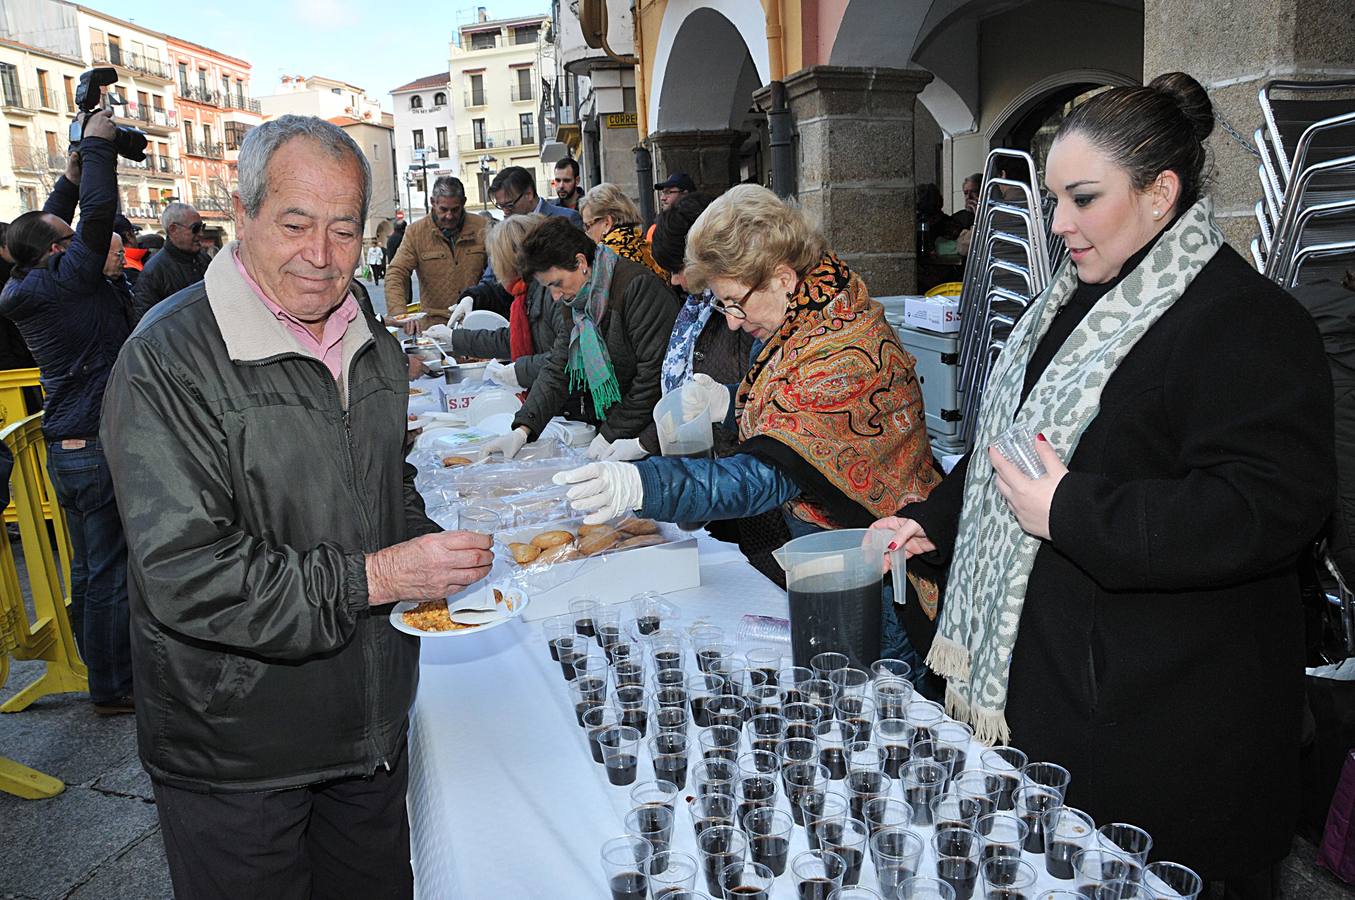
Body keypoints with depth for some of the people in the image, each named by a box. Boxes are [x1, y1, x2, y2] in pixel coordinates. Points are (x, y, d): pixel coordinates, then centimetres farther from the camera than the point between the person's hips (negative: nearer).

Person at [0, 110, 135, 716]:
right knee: (111, 569, -1)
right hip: (99, 443, -9)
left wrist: (72, 175, 23)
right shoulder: (68, 277, -14)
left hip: (65, 448, 9)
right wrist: (98, 144, -5)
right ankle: (113, 688, 7)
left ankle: (99, 664, 31)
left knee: (89, 567, 18)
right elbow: (98, 212, -17)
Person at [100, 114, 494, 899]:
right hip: (234, 756, -6)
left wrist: (430, 556, -2)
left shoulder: (374, 344, 4)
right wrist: (372, 577, -28)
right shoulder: (168, 360, -20)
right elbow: (183, 577, -26)